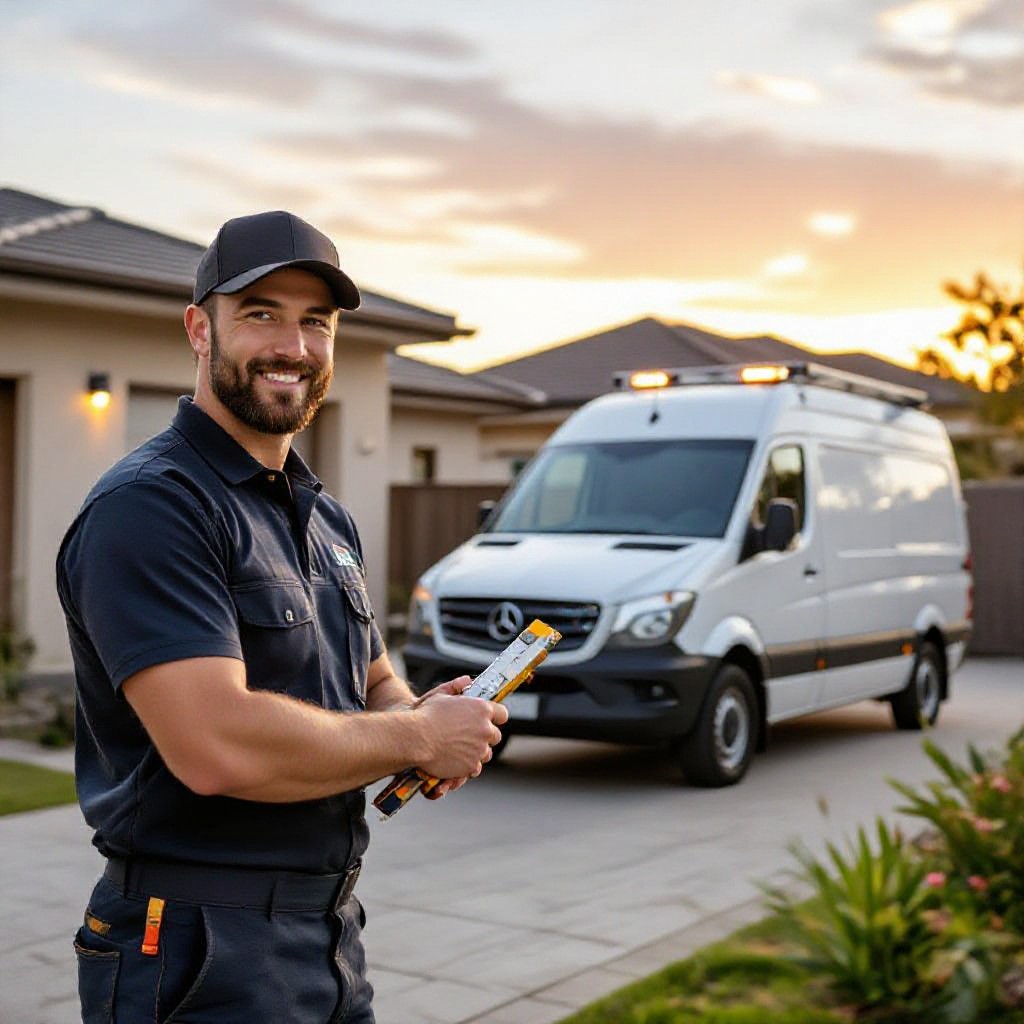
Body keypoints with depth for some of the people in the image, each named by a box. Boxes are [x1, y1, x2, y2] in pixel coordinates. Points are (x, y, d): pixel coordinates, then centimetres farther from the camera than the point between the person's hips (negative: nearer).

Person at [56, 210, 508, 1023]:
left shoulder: (330, 520, 12)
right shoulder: (150, 506, -18)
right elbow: (218, 747, -28)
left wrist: (429, 713, -4)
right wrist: (417, 737, -16)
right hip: (201, 955, -8)